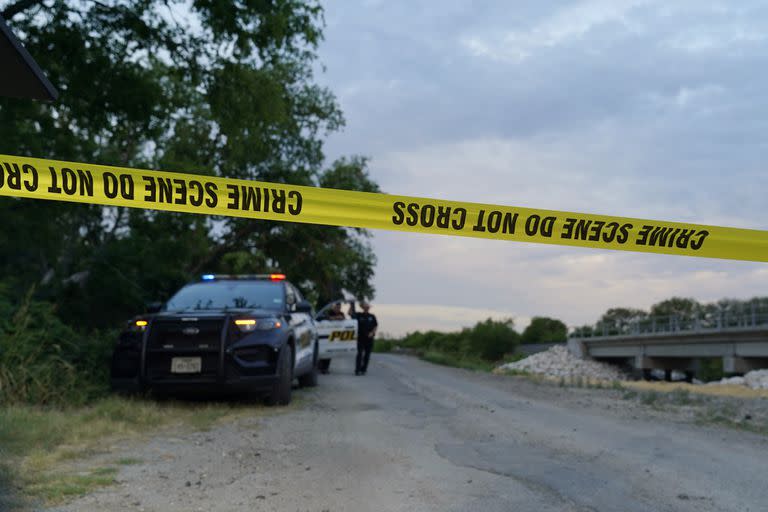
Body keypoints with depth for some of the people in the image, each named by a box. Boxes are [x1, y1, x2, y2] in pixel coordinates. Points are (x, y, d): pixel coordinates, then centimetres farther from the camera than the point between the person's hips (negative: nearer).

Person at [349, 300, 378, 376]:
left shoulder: (372, 317, 9)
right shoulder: (359, 315, 3)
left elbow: (375, 326, 9)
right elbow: (350, 313, -10)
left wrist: (372, 333, -6)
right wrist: (352, 305, -17)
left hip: (369, 338, 2)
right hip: (361, 337, -2)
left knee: (367, 355, 4)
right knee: (360, 354, -6)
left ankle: (363, 369, 13)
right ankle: (357, 370, -5)